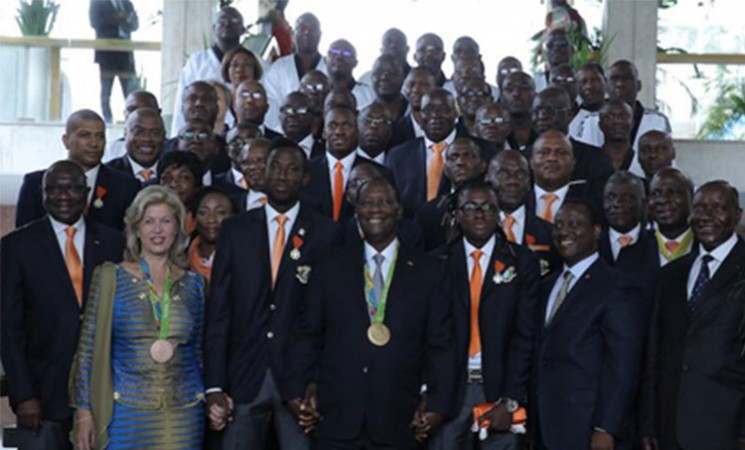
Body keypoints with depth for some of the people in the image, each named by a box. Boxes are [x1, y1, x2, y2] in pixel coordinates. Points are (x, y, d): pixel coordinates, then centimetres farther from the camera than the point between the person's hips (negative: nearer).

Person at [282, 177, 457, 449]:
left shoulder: (430, 272, 5)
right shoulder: (329, 268, 8)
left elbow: (441, 346, 3)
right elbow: (307, 336, 9)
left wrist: (437, 406, -5)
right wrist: (296, 393, 1)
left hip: (398, 424, 0)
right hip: (336, 419, 0)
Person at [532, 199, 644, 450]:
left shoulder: (615, 288, -9)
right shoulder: (547, 286, 14)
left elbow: (622, 366, -13)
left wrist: (605, 429, -17)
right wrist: (533, 422, 10)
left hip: (583, 429, -6)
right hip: (544, 427, 6)